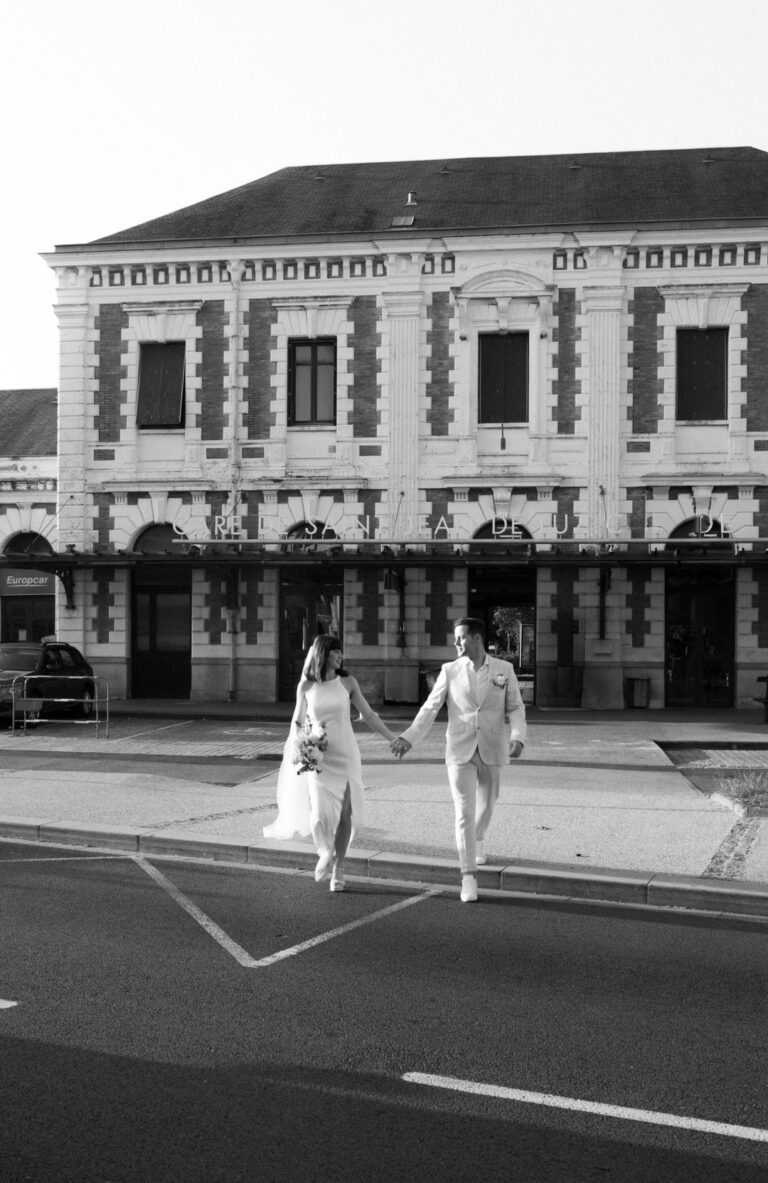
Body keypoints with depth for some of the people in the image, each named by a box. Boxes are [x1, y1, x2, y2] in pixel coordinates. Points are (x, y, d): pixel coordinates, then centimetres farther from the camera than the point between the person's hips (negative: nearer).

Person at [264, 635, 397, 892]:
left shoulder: (348, 683, 0)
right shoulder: (305, 686, 0)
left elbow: (368, 715, 4)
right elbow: (297, 721, 11)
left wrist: (393, 739, 0)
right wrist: (297, 746, -4)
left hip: (346, 755, 1)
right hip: (318, 757, -1)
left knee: (345, 813, -1)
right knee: (320, 815, -13)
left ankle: (338, 868, 17)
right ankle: (325, 853, 18)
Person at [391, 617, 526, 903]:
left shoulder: (504, 669, -1)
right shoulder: (450, 670, 0)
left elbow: (516, 709, 0)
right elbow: (430, 708, -3)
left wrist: (517, 738, -18)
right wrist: (409, 737, -15)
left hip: (491, 751, 1)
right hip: (460, 751, -1)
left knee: (486, 806, 18)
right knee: (464, 812, -7)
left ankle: (478, 837, 53)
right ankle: (469, 878, -4)